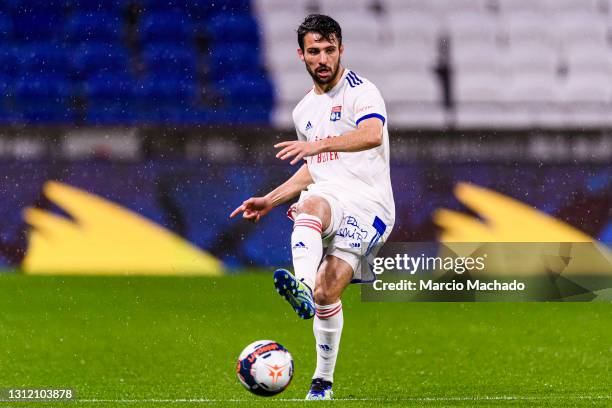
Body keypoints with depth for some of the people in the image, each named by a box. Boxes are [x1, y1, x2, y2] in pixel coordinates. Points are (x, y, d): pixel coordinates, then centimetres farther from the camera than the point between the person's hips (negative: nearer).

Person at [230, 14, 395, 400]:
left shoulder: (361, 92, -4)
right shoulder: (304, 110, 21)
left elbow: (372, 135, -26)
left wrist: (319, 144, -40)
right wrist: (269, 201, 25)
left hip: (368, 202, -5)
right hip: (329, 195, 5)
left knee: (327, 291, -23)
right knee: (310, 206, -34)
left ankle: (323, 380, -15)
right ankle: (303, 287, -54)